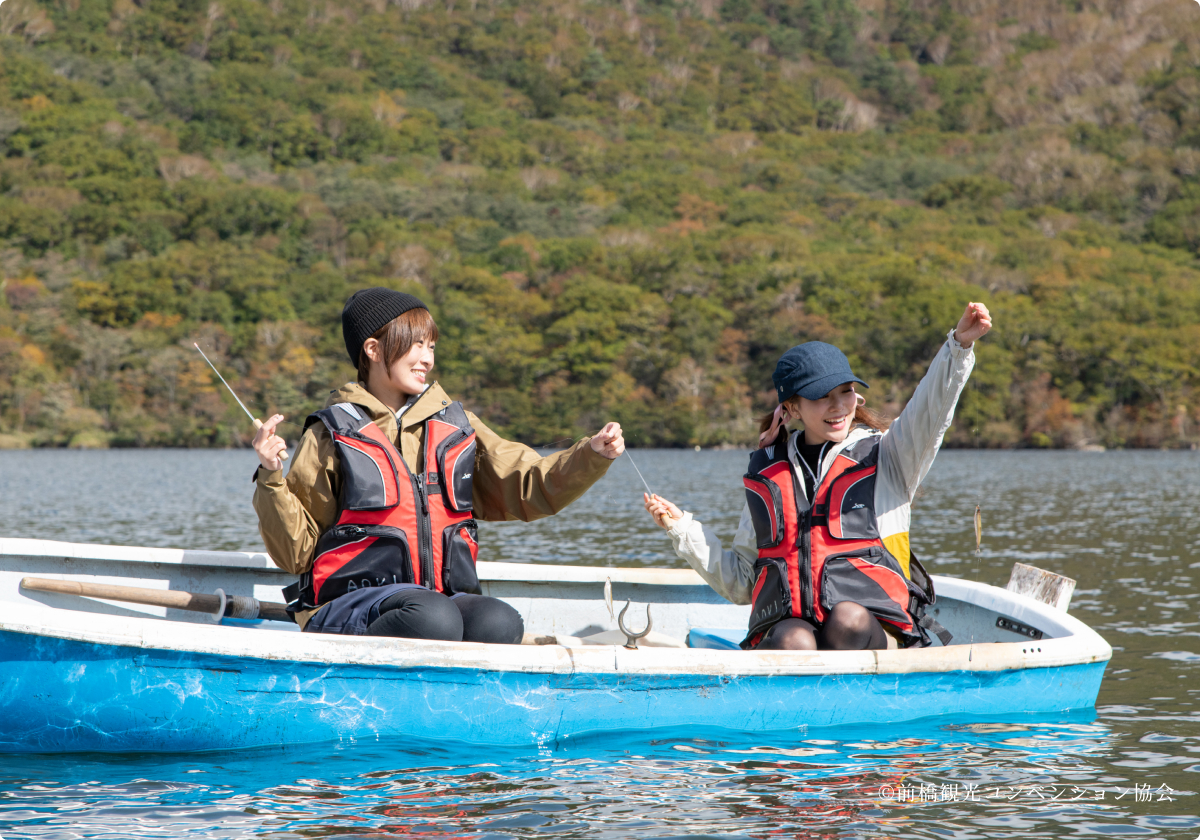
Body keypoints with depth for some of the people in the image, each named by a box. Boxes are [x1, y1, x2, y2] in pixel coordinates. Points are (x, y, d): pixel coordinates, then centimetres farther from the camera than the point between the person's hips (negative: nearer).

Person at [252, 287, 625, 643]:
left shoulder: (454, 428, 19)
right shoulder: (332, 435, 7)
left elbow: (530, 488, 18)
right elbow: (296, 552, 5)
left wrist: (591, 455, 3)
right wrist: (272, 477, -10)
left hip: (445, 599, 4)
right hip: (353, 604, -4)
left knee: (502, 624, -31)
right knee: (432, 617, -38)